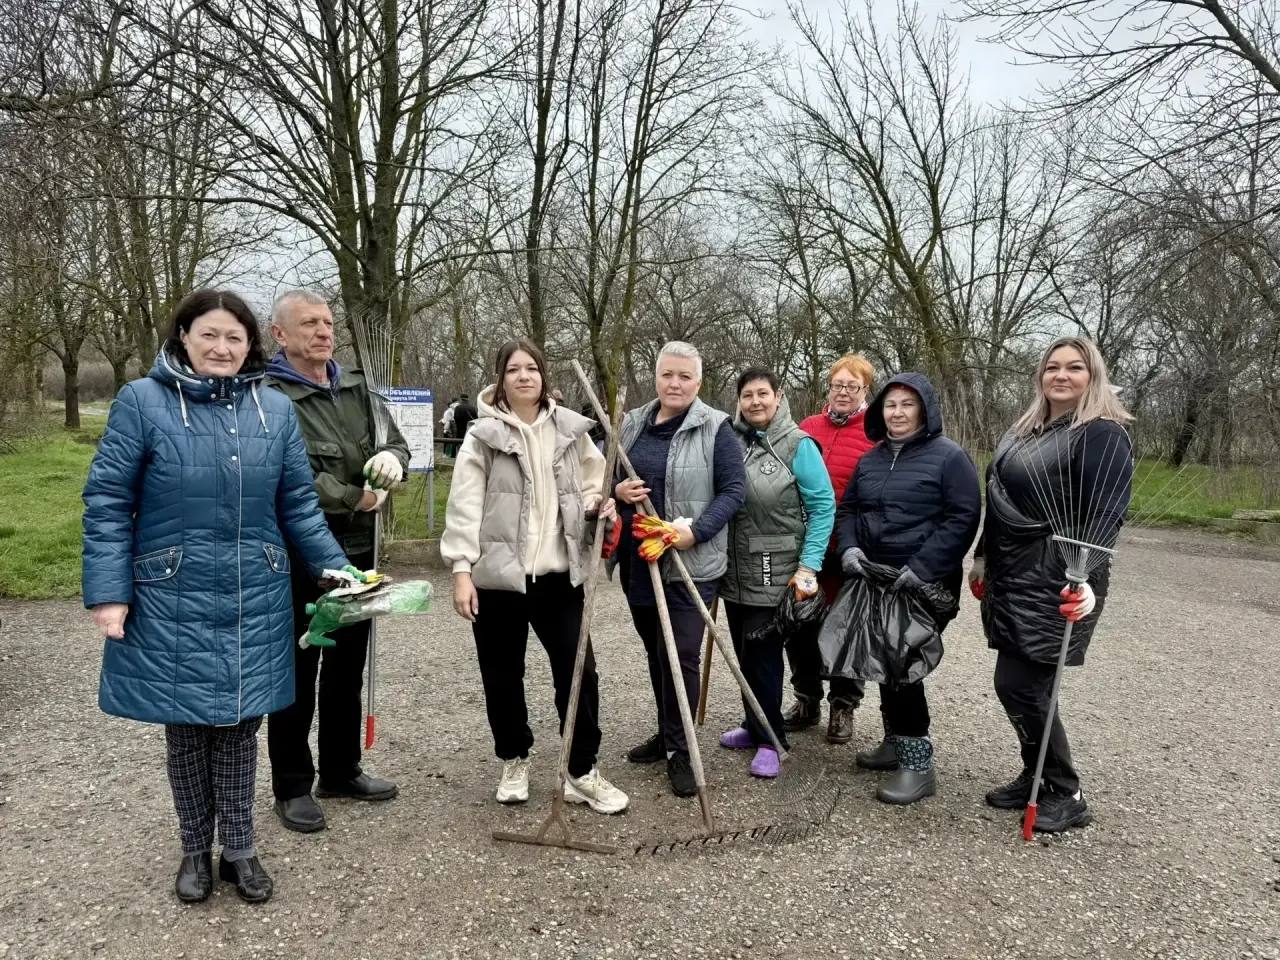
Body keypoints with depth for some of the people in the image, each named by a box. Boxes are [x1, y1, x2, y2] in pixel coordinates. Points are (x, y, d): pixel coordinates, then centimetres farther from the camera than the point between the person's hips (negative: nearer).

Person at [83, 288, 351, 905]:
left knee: (239, 722, 12)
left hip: (254, 601, 2)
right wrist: (108, 591, -11)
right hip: (172, 601, -2)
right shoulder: (142, 401, -6)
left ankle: (239, 850, 30)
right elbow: (107, 503, -6)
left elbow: (298, 505, 7)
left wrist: (335, 569, 1)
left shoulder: (276, 410, 3)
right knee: (186, 726, 12)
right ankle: (196, 851, 33)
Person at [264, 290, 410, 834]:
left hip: (357, 552, 7)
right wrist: (357, 499, -14)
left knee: (347, 669, 17)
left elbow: (394, 440, 9)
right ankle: (292, 787, 22)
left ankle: (341, 771, 34)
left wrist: (392, 457, -15)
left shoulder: (355, 388, 9)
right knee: (297, 675, 6)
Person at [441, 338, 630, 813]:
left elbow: (591, 484, 15)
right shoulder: (483, 435, -4)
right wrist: (461, 569, -15)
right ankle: (514, 761, 33)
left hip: (559, 575, 2)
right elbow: (464, 506, -7)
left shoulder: (570, 429, 5)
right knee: (503, 677, 11)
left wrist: (599, 504, -8)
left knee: (579, 671, 2)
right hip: (498, 575, -2)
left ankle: (583, 773, 17)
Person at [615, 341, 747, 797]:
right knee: (655, 652, 17)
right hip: (637, 561, 6)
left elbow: (734, 490, -9)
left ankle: (679, 751, 12)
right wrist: (617, 490, -7)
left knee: (681, 655, -4)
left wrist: (696, 529, -22)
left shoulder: (715, 429, -7)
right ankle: (668, 733, 34)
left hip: (690, 563, -6)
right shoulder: (631, 425, 9)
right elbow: (605, 476, 17)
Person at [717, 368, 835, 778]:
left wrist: (808, 566, -15)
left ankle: (769, 739, 13)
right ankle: (754, 726, 30)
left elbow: (823, 507, -9)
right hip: (735, 572, 5)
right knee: (745, 652, 14)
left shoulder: (798, 445, -9)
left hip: (774, 574, -5)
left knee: (763, 653, -1)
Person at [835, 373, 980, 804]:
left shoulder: (949, 456, -8)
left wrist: (922, 566, -21)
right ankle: (898, 742, 32)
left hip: (925, 585, -7)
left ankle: (917, 764, 3)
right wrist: (849, 546, -4)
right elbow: (848, 508, 16)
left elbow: (963, 518, -14)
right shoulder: (871, 458, 12)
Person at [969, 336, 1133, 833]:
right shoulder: (1026, 430, 16)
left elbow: (1101, 516, -18)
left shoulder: (1103, 435, -9)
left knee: (1017, 686, -6)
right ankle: (1035, 777, 28)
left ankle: (1065, 796, 10)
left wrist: (1084, 579, -28)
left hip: (1055, 583, -8)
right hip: (1011, 578, 8)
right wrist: (983, 558, 23)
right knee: (1024, 685, 12)